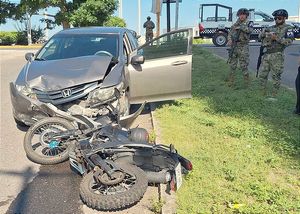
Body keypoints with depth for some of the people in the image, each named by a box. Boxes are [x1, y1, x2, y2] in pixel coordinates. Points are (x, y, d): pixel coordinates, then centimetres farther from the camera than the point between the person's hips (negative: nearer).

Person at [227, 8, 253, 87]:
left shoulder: (249, 23, 2)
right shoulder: (235, 24, 15)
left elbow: (249, 30, -19)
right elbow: (230, 33, 13)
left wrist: (240, 27, -16)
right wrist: (230, 39, -7)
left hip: (243, 47, -4)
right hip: (234, 46, 4)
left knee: (244, 66, -4)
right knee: (232, 65, 6)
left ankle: (246, 83, 6)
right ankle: (231, 82, 15)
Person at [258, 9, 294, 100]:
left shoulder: (288, 28, 1)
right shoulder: (271, 28, 17)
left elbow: (289, 41, -11)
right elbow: (260, 37, 15)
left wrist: (276, 38, -17)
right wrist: (264, 33, -6)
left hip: (277, 55, -6)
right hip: (266, 54, 6)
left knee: (276, 76, -3)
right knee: (262, 74, 6)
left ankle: (274, 95, 5)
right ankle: (263, 93, 19)